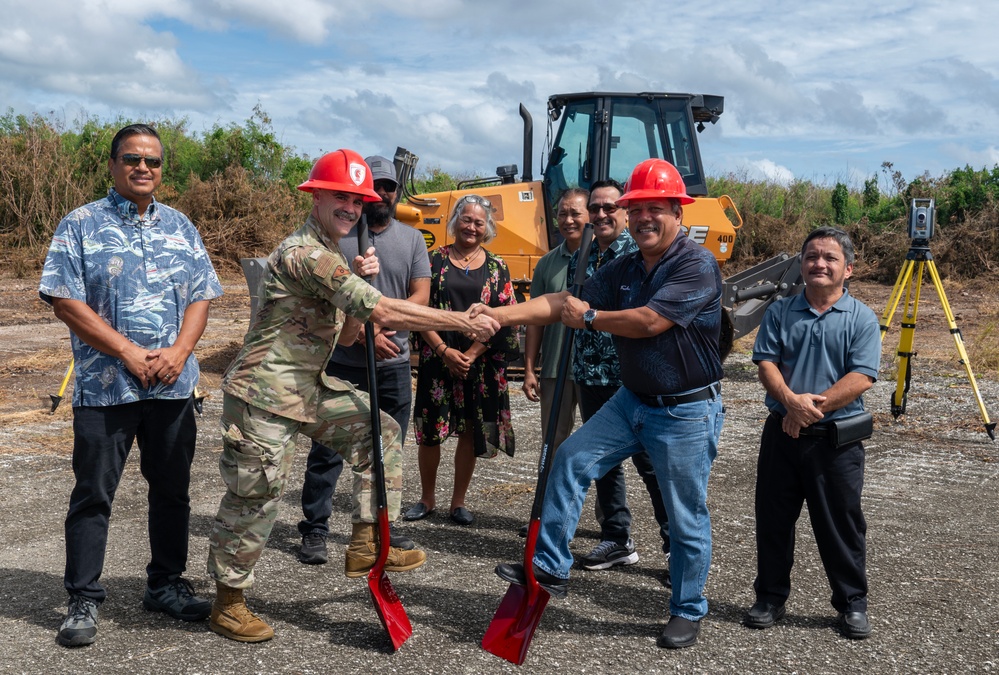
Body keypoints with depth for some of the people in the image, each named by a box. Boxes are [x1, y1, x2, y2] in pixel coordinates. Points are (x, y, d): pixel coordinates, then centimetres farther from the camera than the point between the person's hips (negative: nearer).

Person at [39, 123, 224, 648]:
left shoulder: (180, 227, 11)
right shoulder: (82, 225, -1)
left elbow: (202, 295, 8)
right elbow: (64, 300, -9)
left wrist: (178, 352, -9)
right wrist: (129, 353, -15)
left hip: (174, 384, 4)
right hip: (104, 386, -4)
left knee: (172, 489, 12)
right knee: (93, 494, 3)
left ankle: (166, 584, 27)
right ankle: (83, 600, 14)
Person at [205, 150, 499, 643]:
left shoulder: (332, 256, 14)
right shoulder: (305, 252, -20)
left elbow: (346, 336, 12)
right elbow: (381, 311, -26)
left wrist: (358, 281, -3)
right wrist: (464, 322, -22)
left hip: (309, 386, 10)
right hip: (265, 391, -10)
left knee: (378, 431, 7)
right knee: (256, 493, -2)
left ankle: (366, 546, 10)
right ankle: (227, 604, 15)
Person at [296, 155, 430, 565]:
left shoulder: (411, 239, 8)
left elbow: (420, 297, 1)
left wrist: (380, 319, -15)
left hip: (394, 365, 4)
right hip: (341, 364, -3)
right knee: (327, 450, 2)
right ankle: (314, 531, 13)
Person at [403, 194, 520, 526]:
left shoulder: (497, 268, 6)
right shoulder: (434, 260, 3)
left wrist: (471, 355, -10)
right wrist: (444, 351, -12)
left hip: (481, 363, 1)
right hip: (437, 359, -1)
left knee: (470, 431, 5)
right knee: (430, 431, 2)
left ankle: (458, 502, 19)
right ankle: (427, 499, 20)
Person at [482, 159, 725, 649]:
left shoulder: (696, 265, -18)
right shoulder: (624, 270, 7)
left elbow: (648, 321, -26)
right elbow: (564, 302, 1)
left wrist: (589, 317, -11)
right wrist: (499, 315, -11)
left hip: (686, 412, -7)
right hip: (632, 401, 7)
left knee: (686, 519, 5)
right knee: (571, 461, 2)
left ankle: (688, 612, 24)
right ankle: (550, 569, 11)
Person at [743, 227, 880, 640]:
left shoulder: (862, 318, 0)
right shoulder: (780, 312, 7)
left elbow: (861, 377, -10)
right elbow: (766, 361, -2)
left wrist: (815, 405, -18)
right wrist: (791, 399, -19)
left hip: (837, 439, -2)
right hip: (782, 432, 2)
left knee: (841, 524, 6)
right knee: (773, 520, 10)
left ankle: (852, 604, 23)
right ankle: (771, 598, 24)